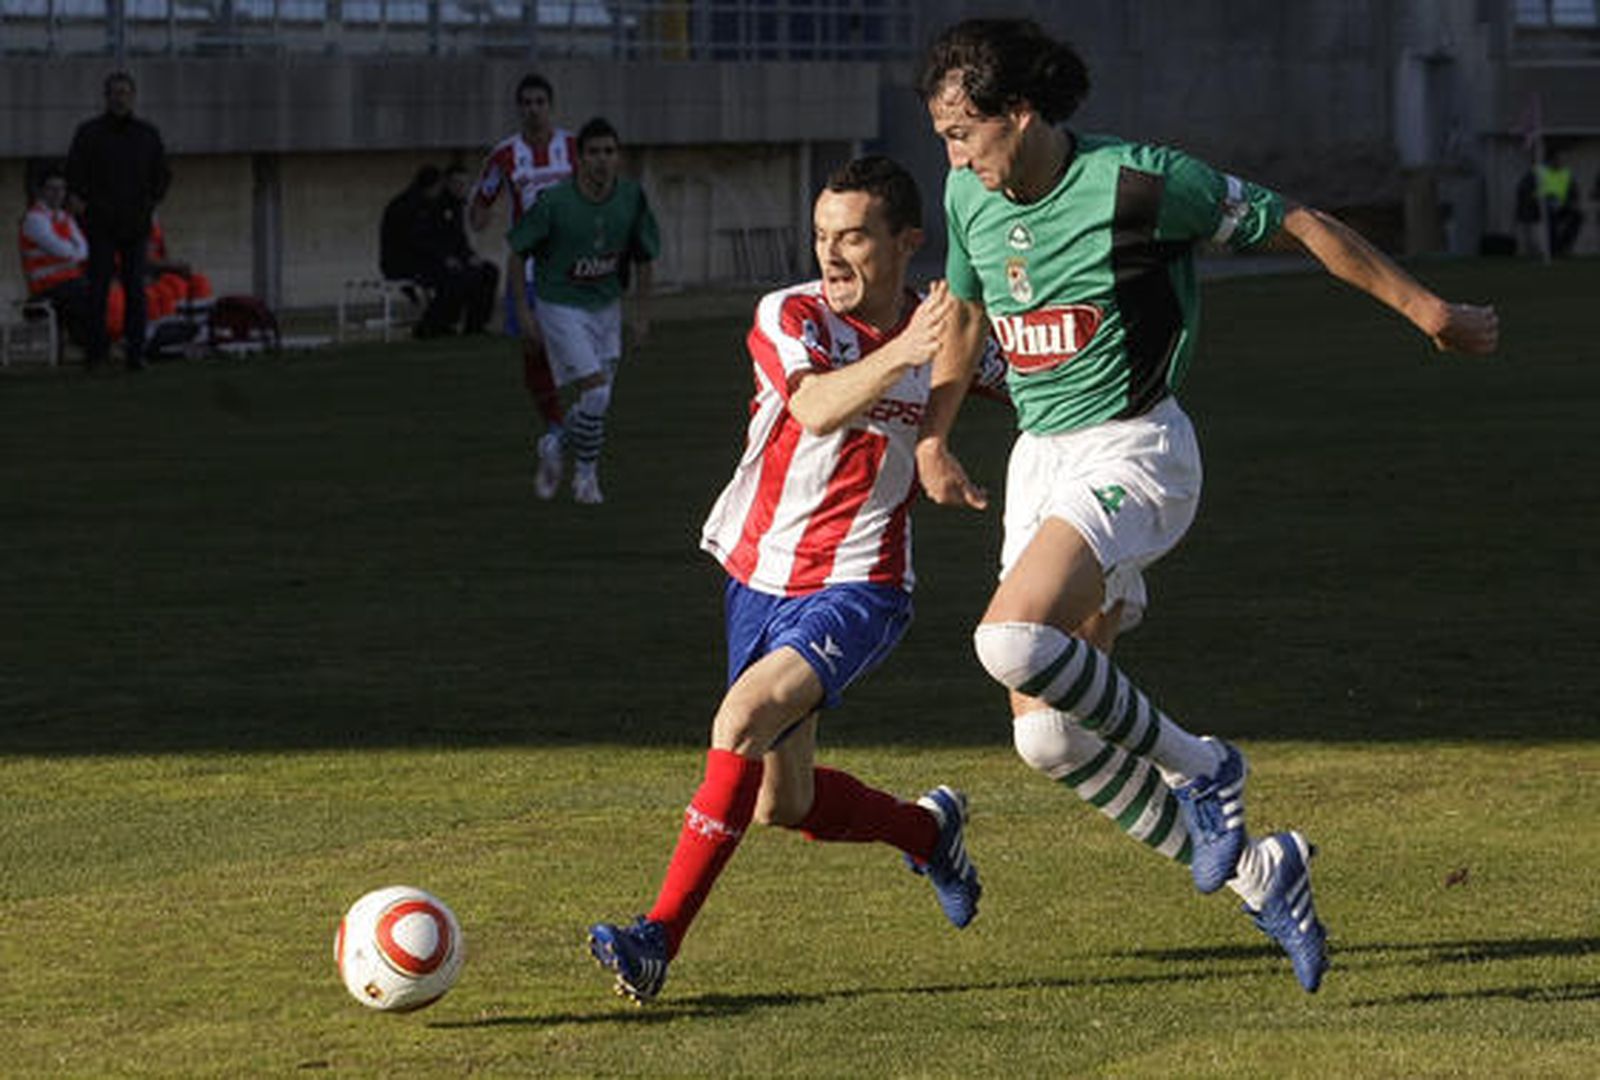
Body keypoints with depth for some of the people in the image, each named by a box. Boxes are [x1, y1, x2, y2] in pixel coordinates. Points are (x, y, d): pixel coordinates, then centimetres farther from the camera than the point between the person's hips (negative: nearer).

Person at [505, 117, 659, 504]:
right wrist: (522, 308, -7)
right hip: (561, 308, -5)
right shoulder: (554, 202, -20)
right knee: (595, 393, -15)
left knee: (597, 401, 8)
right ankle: (586, 473, 7)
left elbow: (643, 255, 8)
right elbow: (518, 252, -7)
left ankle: (555, 445, 36)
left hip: (606, 306, 5)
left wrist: (642, 312, 8)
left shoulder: (631, 197, -7)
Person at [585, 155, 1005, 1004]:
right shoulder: (790, 318, -11)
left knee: (743, 720, -26)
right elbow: (815, 409, -33)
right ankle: (929, 830, 39)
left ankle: (660, 938, -23)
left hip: (857, 588, -3)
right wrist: (900, 355, -49)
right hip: (759, 576, 3)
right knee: (781, 802, 9)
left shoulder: (948, 333, -5)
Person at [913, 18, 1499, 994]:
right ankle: (1256, 872, 14)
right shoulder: (969, 199, 2)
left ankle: (1197, 766, -7)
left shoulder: (1141, 184, -17)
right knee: (1045, 737, 0)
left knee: (1012, 639, -30)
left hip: (1131, 451, -7)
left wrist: (1426, 309, -2)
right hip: (1039, 459, 7)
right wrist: (932, 437, 25)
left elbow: (1298, 226, -7)